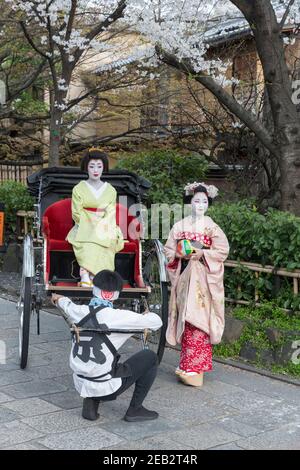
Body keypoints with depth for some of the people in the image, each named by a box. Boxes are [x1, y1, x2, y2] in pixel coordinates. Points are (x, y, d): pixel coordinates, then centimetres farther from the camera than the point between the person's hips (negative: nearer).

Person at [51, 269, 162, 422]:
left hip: (80, 385, 6)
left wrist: (57, 298, 48)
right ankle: (135, 409, 13)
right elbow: (156, 322, -8)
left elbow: (64, 302, 24)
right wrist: (148, 314, 15)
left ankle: (89, 404, 23)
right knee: (150, 357, 9)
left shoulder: (78, 312, -1)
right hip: (106, 388, -6)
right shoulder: (117, 317, -16)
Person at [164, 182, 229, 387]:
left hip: (203, 278, -3)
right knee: (186, 320, 4)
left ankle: (194, 369, -7)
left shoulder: (211, 227, 1)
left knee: (197, 320, -9)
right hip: (184, 276, 3)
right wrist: (180, 254, -8)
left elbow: (222, 250, -4)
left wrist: (202, 253, -15)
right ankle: (189, 365, 13)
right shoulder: (180, 226, 9)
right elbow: (169, 249, 11)